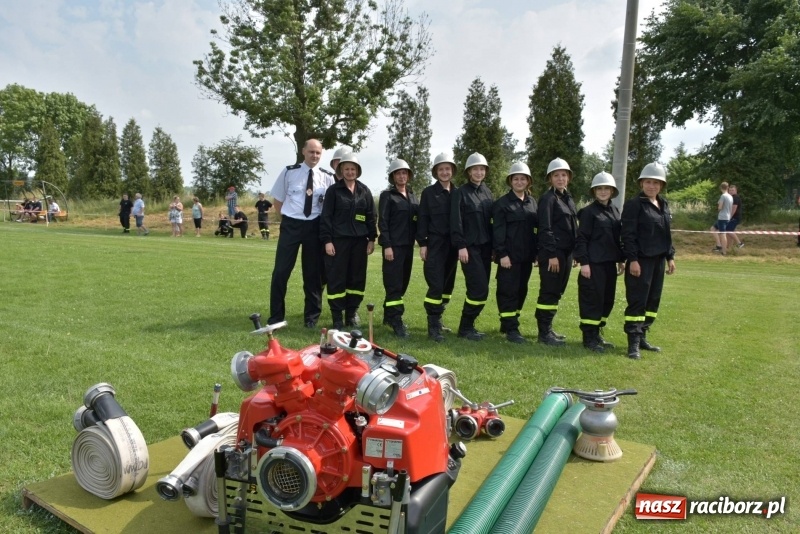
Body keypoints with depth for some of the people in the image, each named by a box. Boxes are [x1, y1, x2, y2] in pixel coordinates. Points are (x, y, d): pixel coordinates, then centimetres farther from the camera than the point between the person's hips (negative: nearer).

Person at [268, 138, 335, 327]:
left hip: (314, 227, 1)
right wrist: (287, 219, 2)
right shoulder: (289, 172, 0)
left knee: (313, 273, 9)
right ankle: (276, 316, 11)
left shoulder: (327, 177, 2)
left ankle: (311, 316, 23)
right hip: (291, 225, -1)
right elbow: (277, 200, 8)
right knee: (281, 270, -1)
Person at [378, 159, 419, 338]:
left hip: (408, 244, 6)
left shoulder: (413, 196, 15)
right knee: (394, 283, -7)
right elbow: (382, 222, -8)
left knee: (403, 282, 9)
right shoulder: (387, 196, -2)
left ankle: (389, 316, 22)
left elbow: (418, 219, 17)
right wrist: (387, 245, -15)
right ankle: (396, 322, -5)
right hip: (394, 244, -6)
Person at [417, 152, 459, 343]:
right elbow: (422, 218, -2)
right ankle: (433, 325, -5)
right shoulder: (429, 192, 1)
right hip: (435, 243, -4)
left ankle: (437, 318, 24)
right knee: (436, 285, -10)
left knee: (448, 285, 9)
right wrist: (422, 243, -8)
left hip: (453, 245, 4)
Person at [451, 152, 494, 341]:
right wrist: (461, 246, -16)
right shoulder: (460, 193, -5)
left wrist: (494, 246, 12)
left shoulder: (487, 192, 14)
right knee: (480, 288, -11)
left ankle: (468, 325, 18)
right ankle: (465, 327, 2)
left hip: (485, 247, 6)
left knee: (478, 288, 7)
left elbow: (491, 220, 15)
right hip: (470, 247, -6)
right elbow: (455, 222, -10)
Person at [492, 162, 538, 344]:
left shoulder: (532, 202, 13)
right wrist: (502, 254, -16)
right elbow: (498, 231, -9)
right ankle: (511, 329, 1)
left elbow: (536, 228, 14)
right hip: (509, 255, -6)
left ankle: (507, 323, 24)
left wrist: (536, 252, 9)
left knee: (521, 290, 11)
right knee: (508, 291, -4)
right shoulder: (502, 203, -4)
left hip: (526, 255, 6)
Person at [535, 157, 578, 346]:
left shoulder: (568, 198, 16)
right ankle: (544, 333, 2)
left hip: (566, 252, 8)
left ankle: (547, 328, 22)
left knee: (557, 292, 12)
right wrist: (552, 254, -20)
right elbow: (545, 228, -15)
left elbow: (573, 227, 19)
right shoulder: (548, 198, -9)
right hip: (552, 253, -8)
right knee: (549, 292, -4)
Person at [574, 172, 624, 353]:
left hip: (609, 263, 7)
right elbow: (581, 239, -10)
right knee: (592, 299, -4)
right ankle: (589, 337, 5)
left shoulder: (615, 211, 13)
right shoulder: (588, 212, -7)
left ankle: (597, 333, 23)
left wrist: (621, 259, 15)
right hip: (594, 263, -7)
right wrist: (583, 262, -16)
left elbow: (618, 237, 17)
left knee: (607, 299, 11)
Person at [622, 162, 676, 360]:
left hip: (658, 259, 7)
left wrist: (670, 257, 14)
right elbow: (628, 235, -13)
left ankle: (642, 337, 22)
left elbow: (666, 233, 19)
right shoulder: (634, 205, -8)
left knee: (653, 300, 11)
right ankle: (633, 343, -1)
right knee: (637, 301, -5)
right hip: (640, 260, -7)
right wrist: (632, 259, -18)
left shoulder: (664, 205, 13)